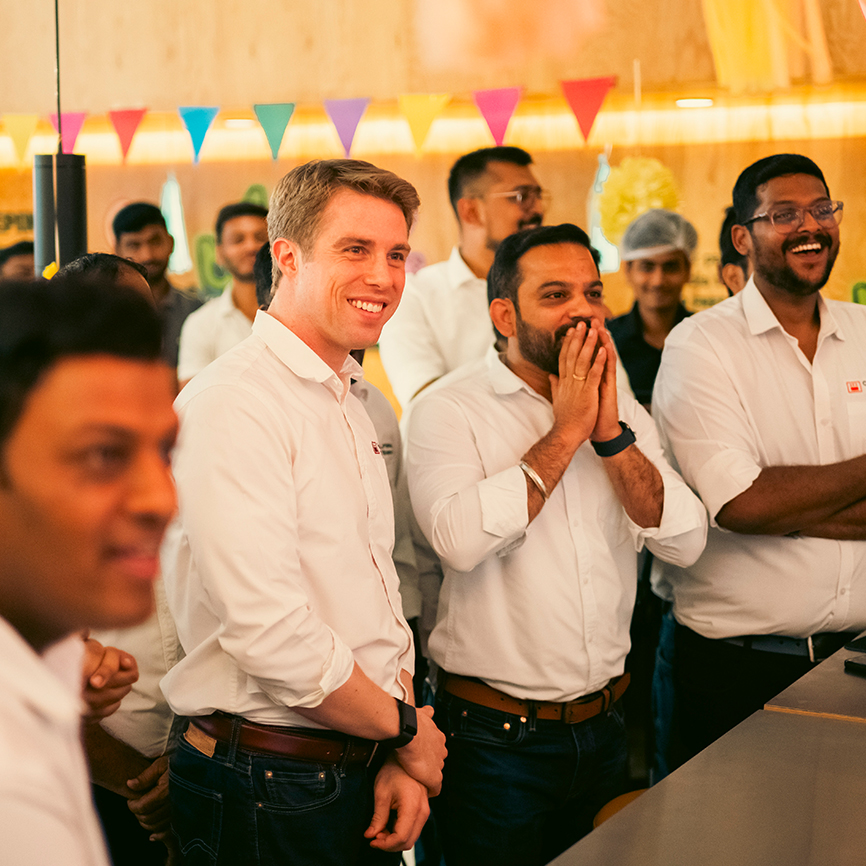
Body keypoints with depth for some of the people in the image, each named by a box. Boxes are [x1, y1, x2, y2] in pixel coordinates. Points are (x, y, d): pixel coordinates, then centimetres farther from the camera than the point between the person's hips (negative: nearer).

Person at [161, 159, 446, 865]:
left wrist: (401, 761, 1)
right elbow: (268, 631, -25)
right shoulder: (232, 403, -18)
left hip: (366, 776, 8)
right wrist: (405, 730, -11)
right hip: (270, 797, -8)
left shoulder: (347, 404, 11)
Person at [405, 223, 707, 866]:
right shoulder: (448, 411, -9)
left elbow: (685, 541, -4)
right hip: (494, 735, -5)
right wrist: (566, 432, -18)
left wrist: (610, 433, -14)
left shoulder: (625, 413, 7)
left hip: (603, 727, 5)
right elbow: (461, 539, -27)